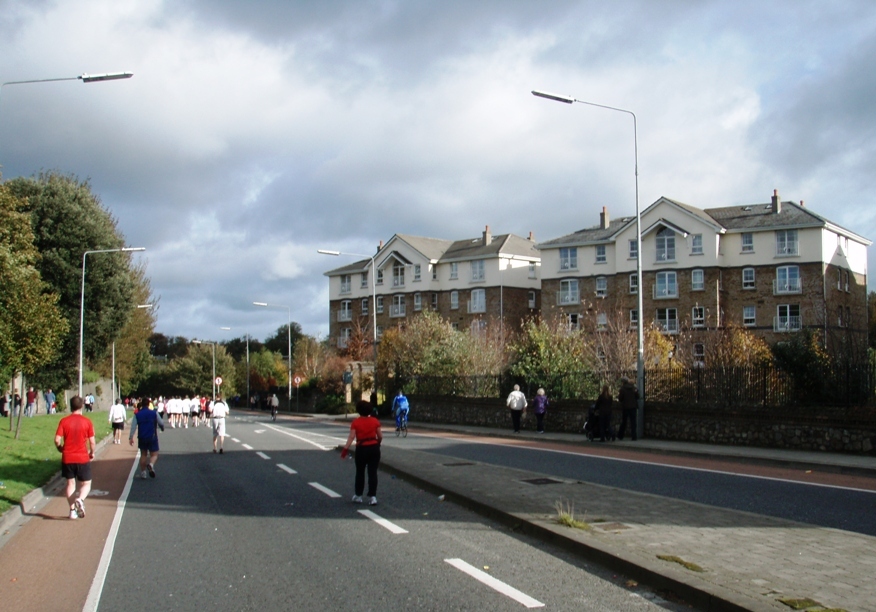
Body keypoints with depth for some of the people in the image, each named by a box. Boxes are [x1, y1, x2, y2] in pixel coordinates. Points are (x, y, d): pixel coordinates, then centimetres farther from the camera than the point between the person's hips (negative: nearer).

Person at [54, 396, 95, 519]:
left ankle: (72, 510, 11)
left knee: (70, 483, 15)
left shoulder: (64, 421, -3)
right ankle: (80, 499, -20)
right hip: (83, 458, -2)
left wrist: (60, 449, 13)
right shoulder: (87, 421, -5)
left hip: (67, 458, 2)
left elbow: (57, 440, -8)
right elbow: (92, 441, -6)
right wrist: (92, 453, 12)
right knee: (86, 484, 9)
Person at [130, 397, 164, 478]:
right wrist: (162, 428, 26)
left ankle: (143, 472, 16)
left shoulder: (137, 415, 1)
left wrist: (131, 437, -9)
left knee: (143, 455, 17)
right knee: (154, 455, 3)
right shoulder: (154, 413, -2)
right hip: (152, 437, -2)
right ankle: (151, 464, -29)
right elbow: (161, 423, 4)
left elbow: (133, 426, -7)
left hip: (142, 438, 2)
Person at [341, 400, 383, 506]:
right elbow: (380, 436, 3)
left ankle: (358, 496, 22)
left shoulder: (356, 422, -6)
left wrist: (345, 449, -16)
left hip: (361, 449, -1)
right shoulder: (374, 420, 0)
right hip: (374, 448, 1)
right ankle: (372, 497, -3)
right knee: (372, 472, 2)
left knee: (360, 472, 14)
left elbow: (351, 437, -14)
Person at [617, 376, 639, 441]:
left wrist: (618, 395, 10)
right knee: (633, 422, 4)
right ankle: (633, 436, -3)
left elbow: (620, 399, -9)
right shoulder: (634, 388, 2)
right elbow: (637, 397, 7)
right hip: (633, 406, 2)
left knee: (623, 422, 10)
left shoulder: (622, 389, -9)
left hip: (625, 407, -2)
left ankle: (620, 436, 15)